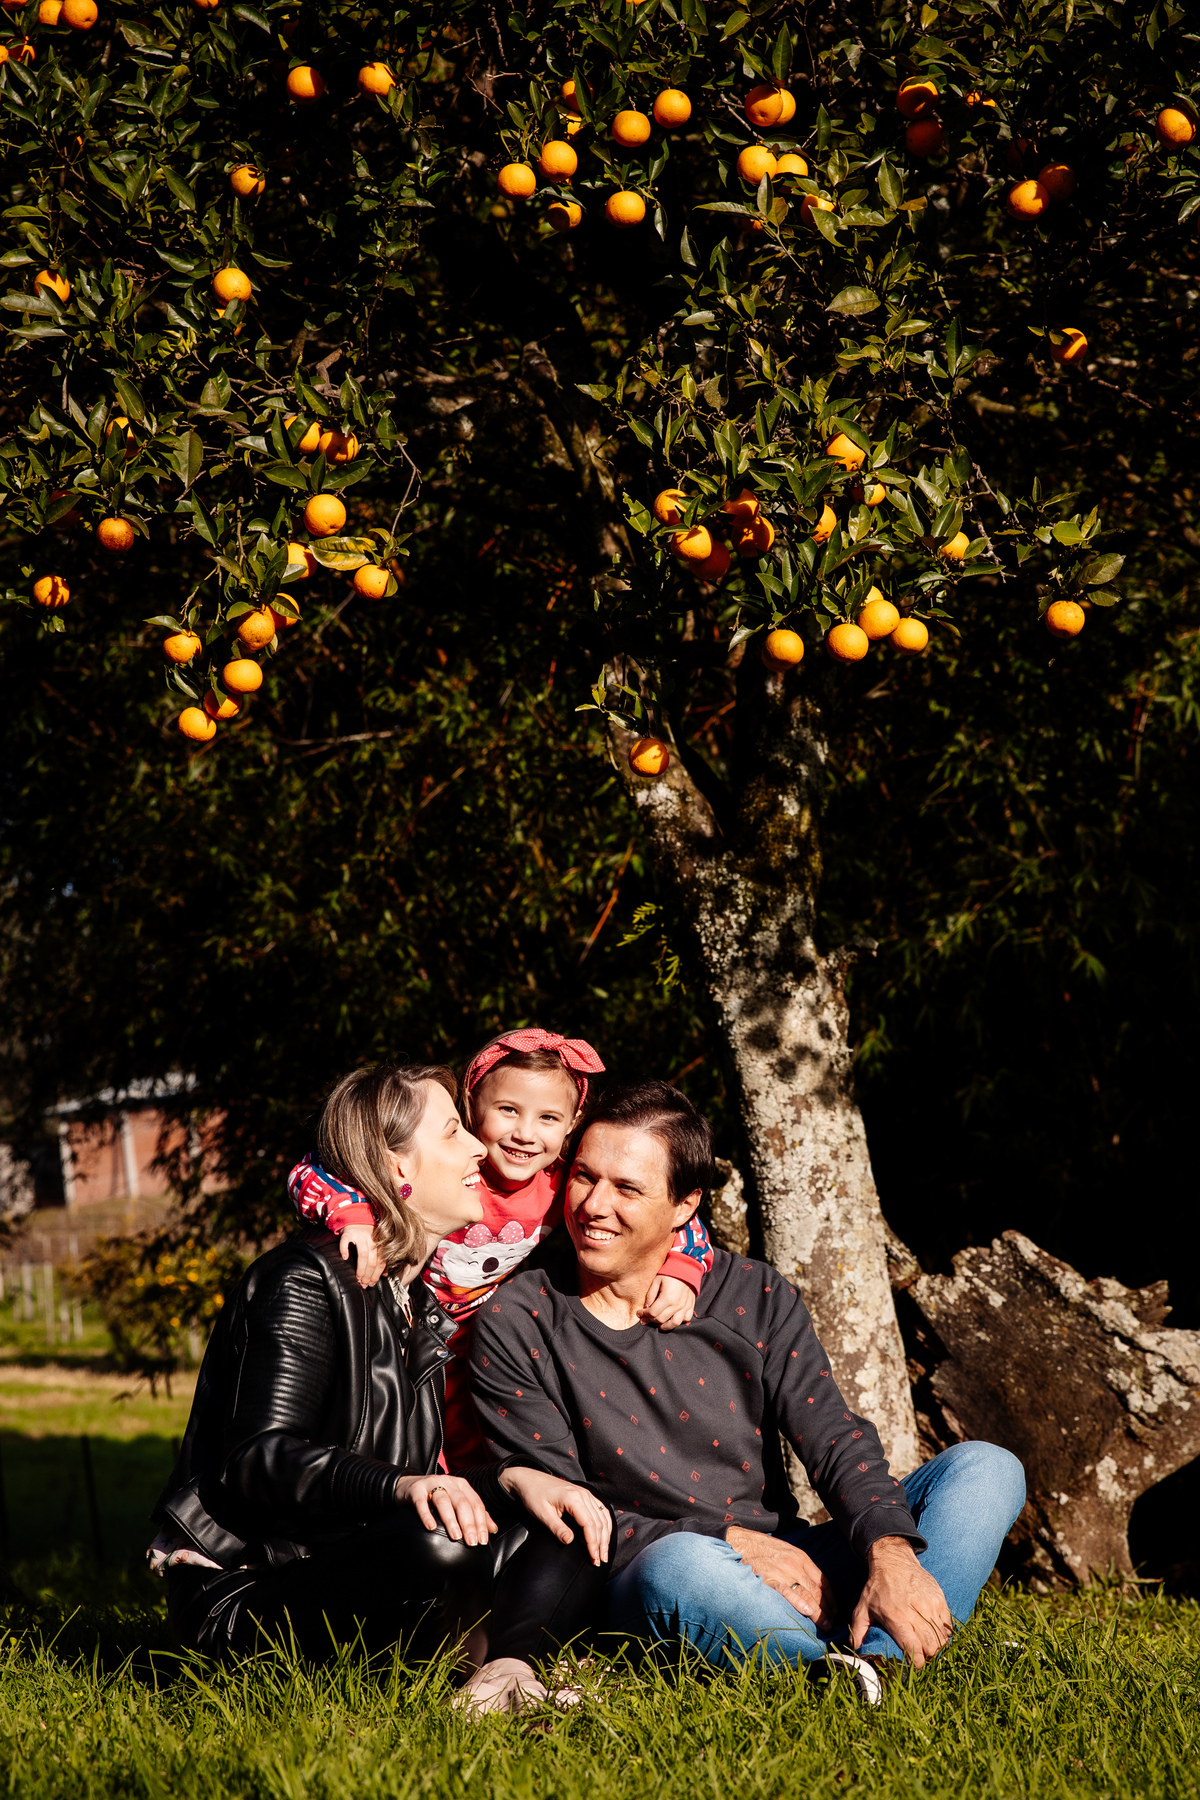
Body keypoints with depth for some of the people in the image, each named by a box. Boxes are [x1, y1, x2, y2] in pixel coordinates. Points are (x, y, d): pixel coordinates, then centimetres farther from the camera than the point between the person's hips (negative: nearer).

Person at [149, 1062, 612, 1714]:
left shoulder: (423, 1296, 18)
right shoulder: (305, 1283, -10)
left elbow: (433, 1473, 10)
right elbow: (261, 1462, -23)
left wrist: (513, 1479, -11)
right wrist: (402, 1487, -39)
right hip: (239, 1593, -8)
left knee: (573, 1525, -11)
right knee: (440, 1543, -37)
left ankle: (505, 1665, -34)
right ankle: (479, 1649, -11)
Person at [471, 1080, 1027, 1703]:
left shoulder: (754, 1297, 8)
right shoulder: (515, 1328, -1)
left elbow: (834, 1440, -2)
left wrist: (890, 1551, -24)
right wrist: (725, 1541, -16)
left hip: (789, 1568, 5)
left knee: (985, 1469, -12)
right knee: (676, 1568, -41)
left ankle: (872, 1657, -36)